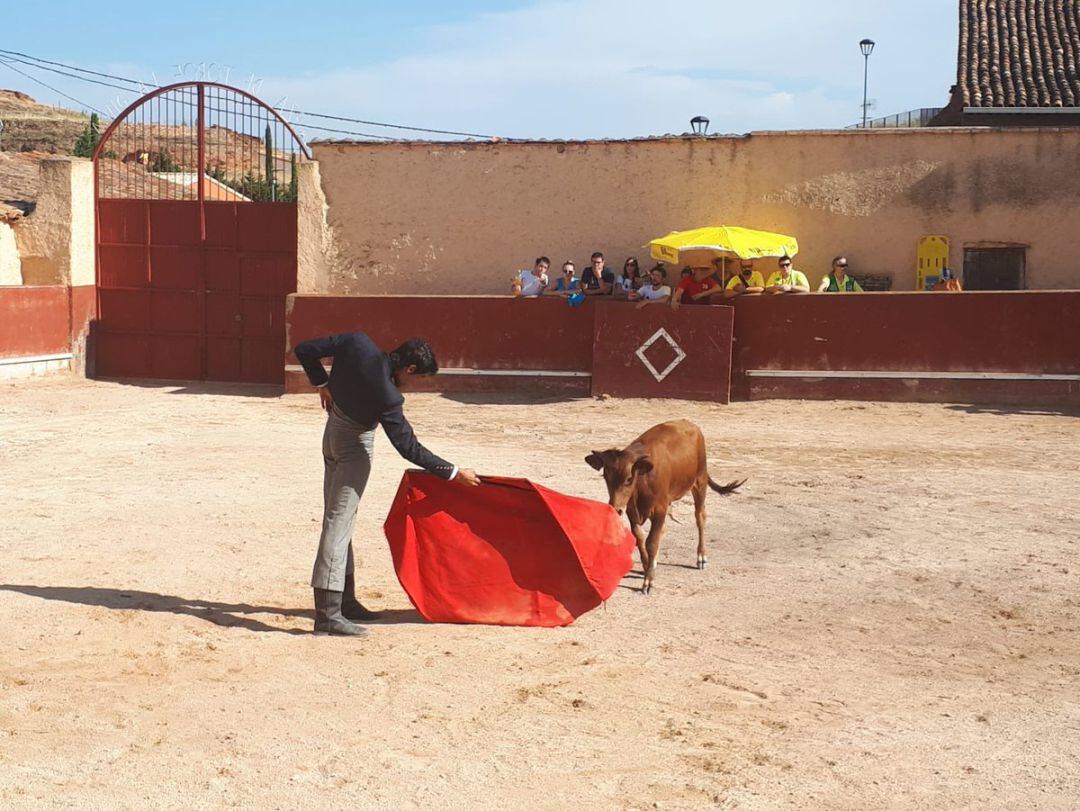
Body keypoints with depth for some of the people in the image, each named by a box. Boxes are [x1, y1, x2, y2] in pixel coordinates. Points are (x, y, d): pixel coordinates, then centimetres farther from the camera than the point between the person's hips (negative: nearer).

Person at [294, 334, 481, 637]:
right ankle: (328, 613, -12)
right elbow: (409, 447, -23)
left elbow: (305, 350, -7)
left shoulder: (357, 342, -16)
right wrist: (454, 473, -17)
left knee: (337, 517, 14)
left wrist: (322, 383, 3)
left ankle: (344, 599, 25)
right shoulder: (387, 397, -32)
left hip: (334, 431, 9)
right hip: (354, 444, -9)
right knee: (339, 520, -10)